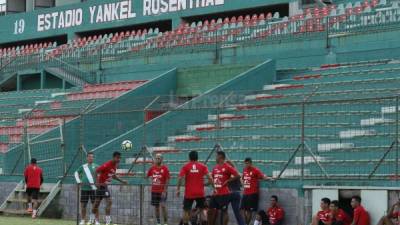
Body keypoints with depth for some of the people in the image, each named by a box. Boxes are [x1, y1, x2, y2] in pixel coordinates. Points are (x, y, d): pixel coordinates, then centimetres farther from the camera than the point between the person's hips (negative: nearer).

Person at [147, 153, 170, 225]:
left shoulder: (165, 168, -7)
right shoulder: (152, 168, 6)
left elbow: (167, 181, -10)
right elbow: (147, 176, 18)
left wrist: (165, 191, -16)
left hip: (162, 191, -5)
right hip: (154, 191, 5)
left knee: (162, 206, -15)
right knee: (156, 207, 7)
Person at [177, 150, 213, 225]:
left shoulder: (185, 166, 1)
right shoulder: (203, 166, 3)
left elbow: (180, 178, -8)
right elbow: (209, 178, -5)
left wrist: (178, 189, -2)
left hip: (189, 193, -1)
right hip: (200, 193, 1)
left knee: (186, 210, 9)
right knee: (203, 209, 13)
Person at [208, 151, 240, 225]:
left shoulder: (227, 167, -9)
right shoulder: (215, 167, 14)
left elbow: (237, 176, -14)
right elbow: (212, 178, 28)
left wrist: (227, 181, -14)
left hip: (224, 194, -8)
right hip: (216, 194, 8)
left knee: (224, 211, -5)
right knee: (211, 211, 8)